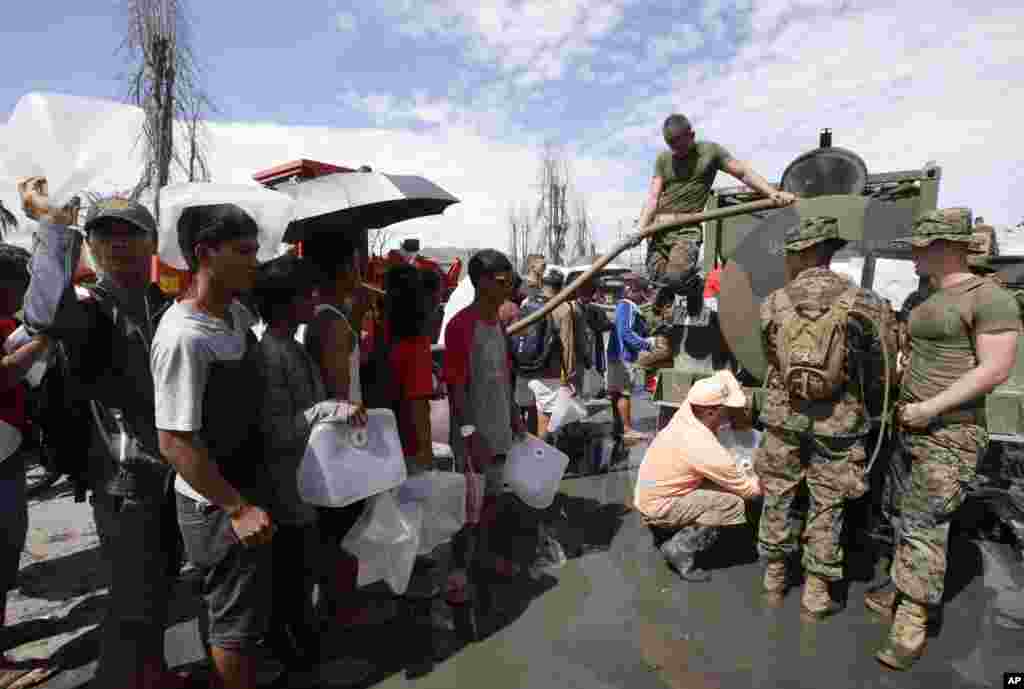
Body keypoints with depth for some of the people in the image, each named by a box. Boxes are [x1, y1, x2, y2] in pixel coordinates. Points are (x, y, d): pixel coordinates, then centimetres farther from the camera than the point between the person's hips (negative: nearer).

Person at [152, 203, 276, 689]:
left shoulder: (238, 313, 0)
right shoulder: (184, 337, -26)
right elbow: (174, 441, -25)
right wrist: (237, 508, -22)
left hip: (250, 485, 9)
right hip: (218, 505, -9)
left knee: (246, 611, 27)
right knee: (236, 622, 10)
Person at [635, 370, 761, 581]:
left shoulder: (687, 411, -10)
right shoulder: (707, 450, -29)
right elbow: (749, 490, -14)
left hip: (647, 493, 8)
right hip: (658, 506, -8)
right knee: (734, 504, -14)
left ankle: (667, 532, 17)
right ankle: (680, 548, -4)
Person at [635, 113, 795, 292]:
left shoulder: (710, 150, 8)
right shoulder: (663, 159, 13)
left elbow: (744, 173, 8)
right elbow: (653, 197, 4)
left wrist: (772, 193, -6)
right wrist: (640, 228, -11)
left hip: (688, 228, -3)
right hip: (658, 227, 4)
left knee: (673, 277, -22)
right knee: (655, 280, -5)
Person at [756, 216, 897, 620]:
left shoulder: (773, 304, -4)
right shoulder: (864, 303, -8)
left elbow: (772, 358, 4)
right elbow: (883, 368, -2)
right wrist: (870, 410, 15)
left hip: (783, 418, 1)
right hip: (837, 423, -1)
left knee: (777, 498, 16)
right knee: (826, 507, 11)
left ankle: (774, 579, 29)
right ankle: (816, 595, 21)